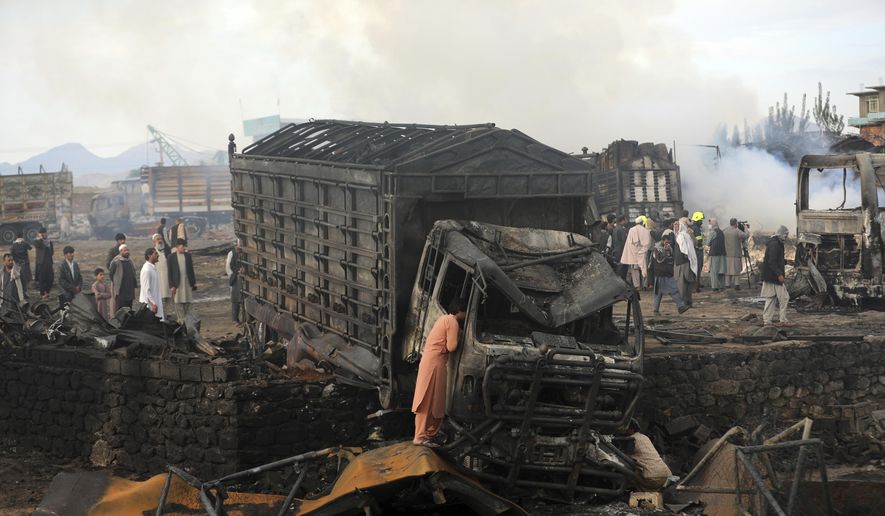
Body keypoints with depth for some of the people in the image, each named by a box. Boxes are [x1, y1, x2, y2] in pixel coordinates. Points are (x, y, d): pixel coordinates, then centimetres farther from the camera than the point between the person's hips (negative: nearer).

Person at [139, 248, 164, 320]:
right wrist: (153, 304, -22)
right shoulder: (146, 269, -18)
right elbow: (146, 289, -21)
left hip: (156, 300, 9)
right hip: (150, 303, -9)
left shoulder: (154, 267, 11)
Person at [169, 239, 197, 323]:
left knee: (187, 302, 6)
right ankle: (180, 320, 3)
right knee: (178, 302, -1)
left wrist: (194, 282, 7)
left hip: (188, 282, 3)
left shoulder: (188, 255, 8)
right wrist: (171, 285, -8)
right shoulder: (171, 257, -2)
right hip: (177, 283, -3)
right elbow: (170, 272, -3)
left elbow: (191, 269, 11)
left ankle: (186, 318, 13)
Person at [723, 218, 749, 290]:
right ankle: (736, 284, -5)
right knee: (736, 269, 2)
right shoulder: (737, 231, -12)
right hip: (736, 253, -4)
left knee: (727, 269, 11)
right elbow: (746, 236, -15)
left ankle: (727, 284, 11)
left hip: (727, 254, 4)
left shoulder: (724, 231, 3)